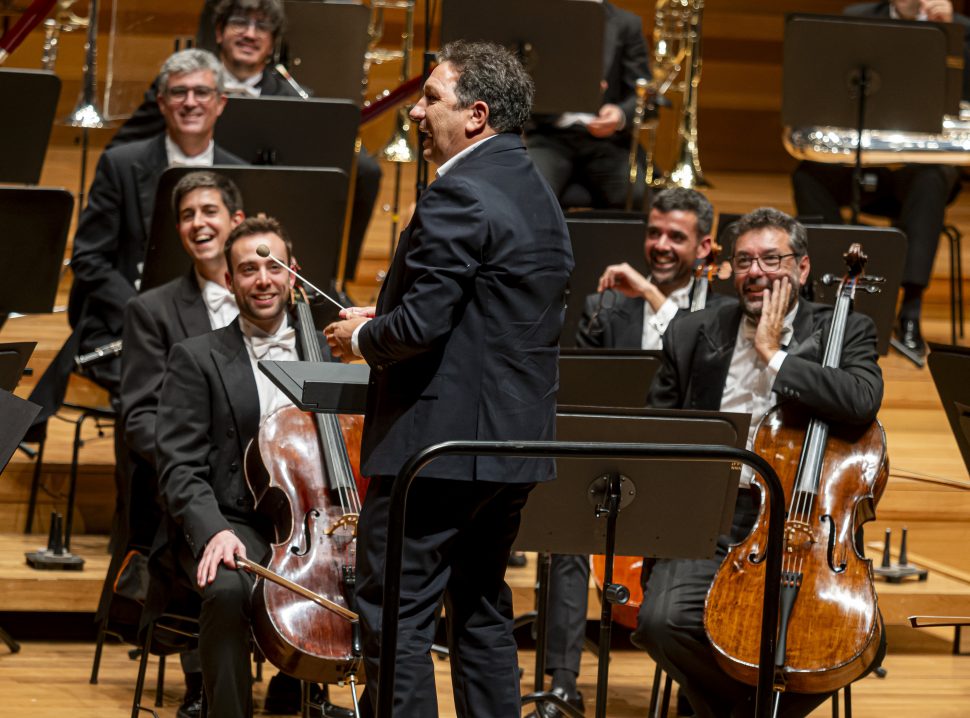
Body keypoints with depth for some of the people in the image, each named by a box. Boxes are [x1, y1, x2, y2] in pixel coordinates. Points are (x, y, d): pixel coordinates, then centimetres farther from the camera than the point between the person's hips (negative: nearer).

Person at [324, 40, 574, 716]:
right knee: (482, 609, 16)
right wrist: (381, 320, 16)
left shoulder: (459, 196, -17)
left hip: (442, 443, -10)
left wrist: (361, 338, -2)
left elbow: (420, 325, -23)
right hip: (515, 438, 10)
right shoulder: (537, 193, 14)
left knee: (396, 612, -4)